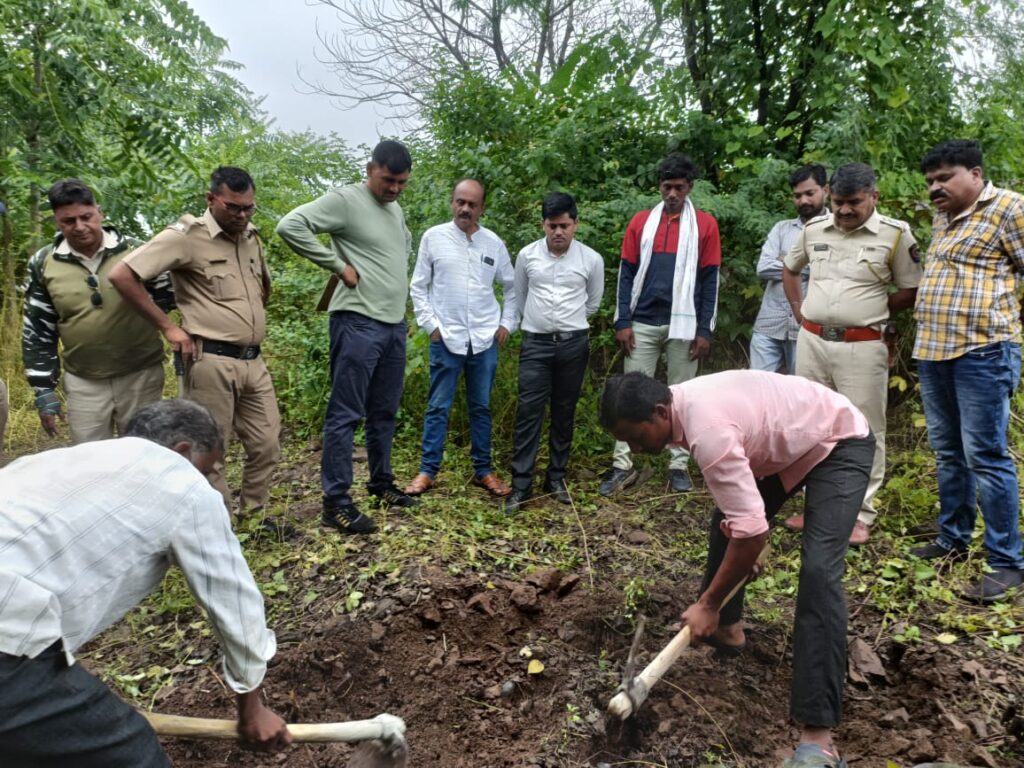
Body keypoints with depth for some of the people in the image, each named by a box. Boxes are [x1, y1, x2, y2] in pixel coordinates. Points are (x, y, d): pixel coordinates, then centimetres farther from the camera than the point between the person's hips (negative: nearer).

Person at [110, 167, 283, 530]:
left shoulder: (252, 237, 12)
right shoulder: (187, 236, -8)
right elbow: (121, 275, -14)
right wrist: (168, 326, -12)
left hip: (254, 361, 7)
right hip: (212, 362, -7)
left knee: (266, 443, 11)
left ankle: (253, 515, 28)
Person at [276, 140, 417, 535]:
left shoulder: (396, 209, 15)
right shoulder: (344, 199, -9)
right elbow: (290, 226, -19)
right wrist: (339, 265, -16)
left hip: (395, 325, 8)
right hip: (358, 323, -8)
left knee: (384, 413, 16)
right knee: (346, 414, -4)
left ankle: (382, 484, 30)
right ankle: (336, 502, 3)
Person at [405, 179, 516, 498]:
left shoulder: (494, 243, 5)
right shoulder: (433, 237, -1)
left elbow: (511, 287, 15)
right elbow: (418, 287, 3)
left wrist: (507, 323, 8)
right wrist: (430, 324, -4)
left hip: (485, 338, 2)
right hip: (445, 338, -2)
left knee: (481, 407, 10)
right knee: (438, 407, 4)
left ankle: (483, 471, 20)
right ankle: (427, 470, 14)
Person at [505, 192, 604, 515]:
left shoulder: (592, 259, -1)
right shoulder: (527, 255, 0)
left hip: (573, 343, 1)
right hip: (535, 343, 0)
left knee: (564, 413, 8)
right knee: (529, 411, -5)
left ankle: (556, 477, 21)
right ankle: (521, 485, -1)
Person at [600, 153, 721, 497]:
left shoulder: (705, 224, 3)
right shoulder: (641, 222, 7)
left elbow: (710, 280, 2)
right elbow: (627, 274, 5)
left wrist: (705, 329, -4)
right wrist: (623, 322, -3)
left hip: (684, 325, -1)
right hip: (642, 323, 1)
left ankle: (678, 465, 15)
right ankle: (623, 466, 7)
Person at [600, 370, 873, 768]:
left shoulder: (708, 431, -37)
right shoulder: (684, 402, -8)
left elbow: (752, 532, -35)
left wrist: (708, 605, -24)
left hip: (840, 444, -10)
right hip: (789, 442, 10)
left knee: (818, 569, -23)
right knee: (726, 520, 15)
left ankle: (817, 733, -21)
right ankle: (726, 629, 33)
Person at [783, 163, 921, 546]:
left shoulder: (895, 234, -5)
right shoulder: (814, 229, 7)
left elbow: (911, 291, 0)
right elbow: (790, 269, 23)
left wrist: (870, 310, 1)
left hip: (862, 348, -4)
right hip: (811, 342, 4)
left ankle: (861, 513, 15)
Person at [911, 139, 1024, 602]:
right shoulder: (942, 218, 17)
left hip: (983, 352, -8)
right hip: (933, 350, 8)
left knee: (986, 456, -6)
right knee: (947, 452, 14)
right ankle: (953, 539, 26)